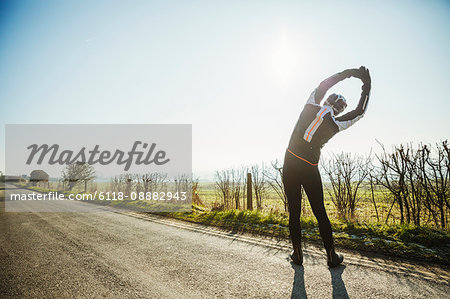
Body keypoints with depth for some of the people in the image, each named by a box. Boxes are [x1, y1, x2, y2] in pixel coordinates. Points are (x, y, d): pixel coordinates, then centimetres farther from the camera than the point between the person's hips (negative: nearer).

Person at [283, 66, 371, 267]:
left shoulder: (311, 106, 1)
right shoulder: (335, 124, -2)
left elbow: (323, 85, 18)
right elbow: (360, 111, 13)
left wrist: (348, 73, 25)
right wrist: (366, 86, 21)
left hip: (290, 164, 2)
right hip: (310, 169, -1)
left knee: (294, 211, 7)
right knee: (320, 212, 9)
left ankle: (297, 254, 16)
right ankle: (331, 256, 19)